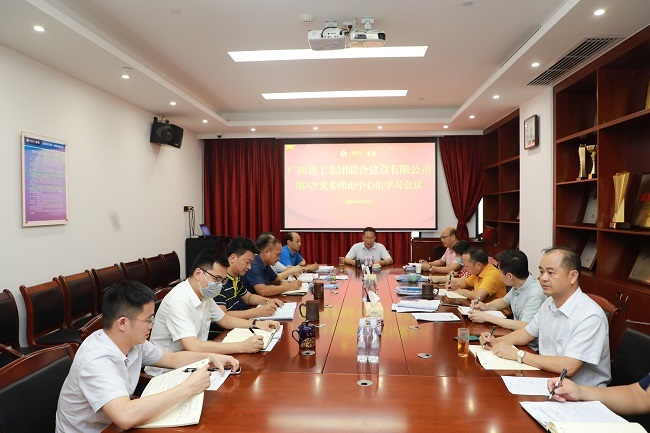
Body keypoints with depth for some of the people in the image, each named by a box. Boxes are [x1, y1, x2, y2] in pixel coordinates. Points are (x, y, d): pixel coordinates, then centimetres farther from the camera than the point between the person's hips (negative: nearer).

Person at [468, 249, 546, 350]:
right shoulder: (518, 286, 2)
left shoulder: (535, 293, -24)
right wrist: (485, 306, 2)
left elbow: (524, 326, -29)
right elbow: (504, 301, 21)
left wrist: (487, 317, -25)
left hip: (530, 347, -7)